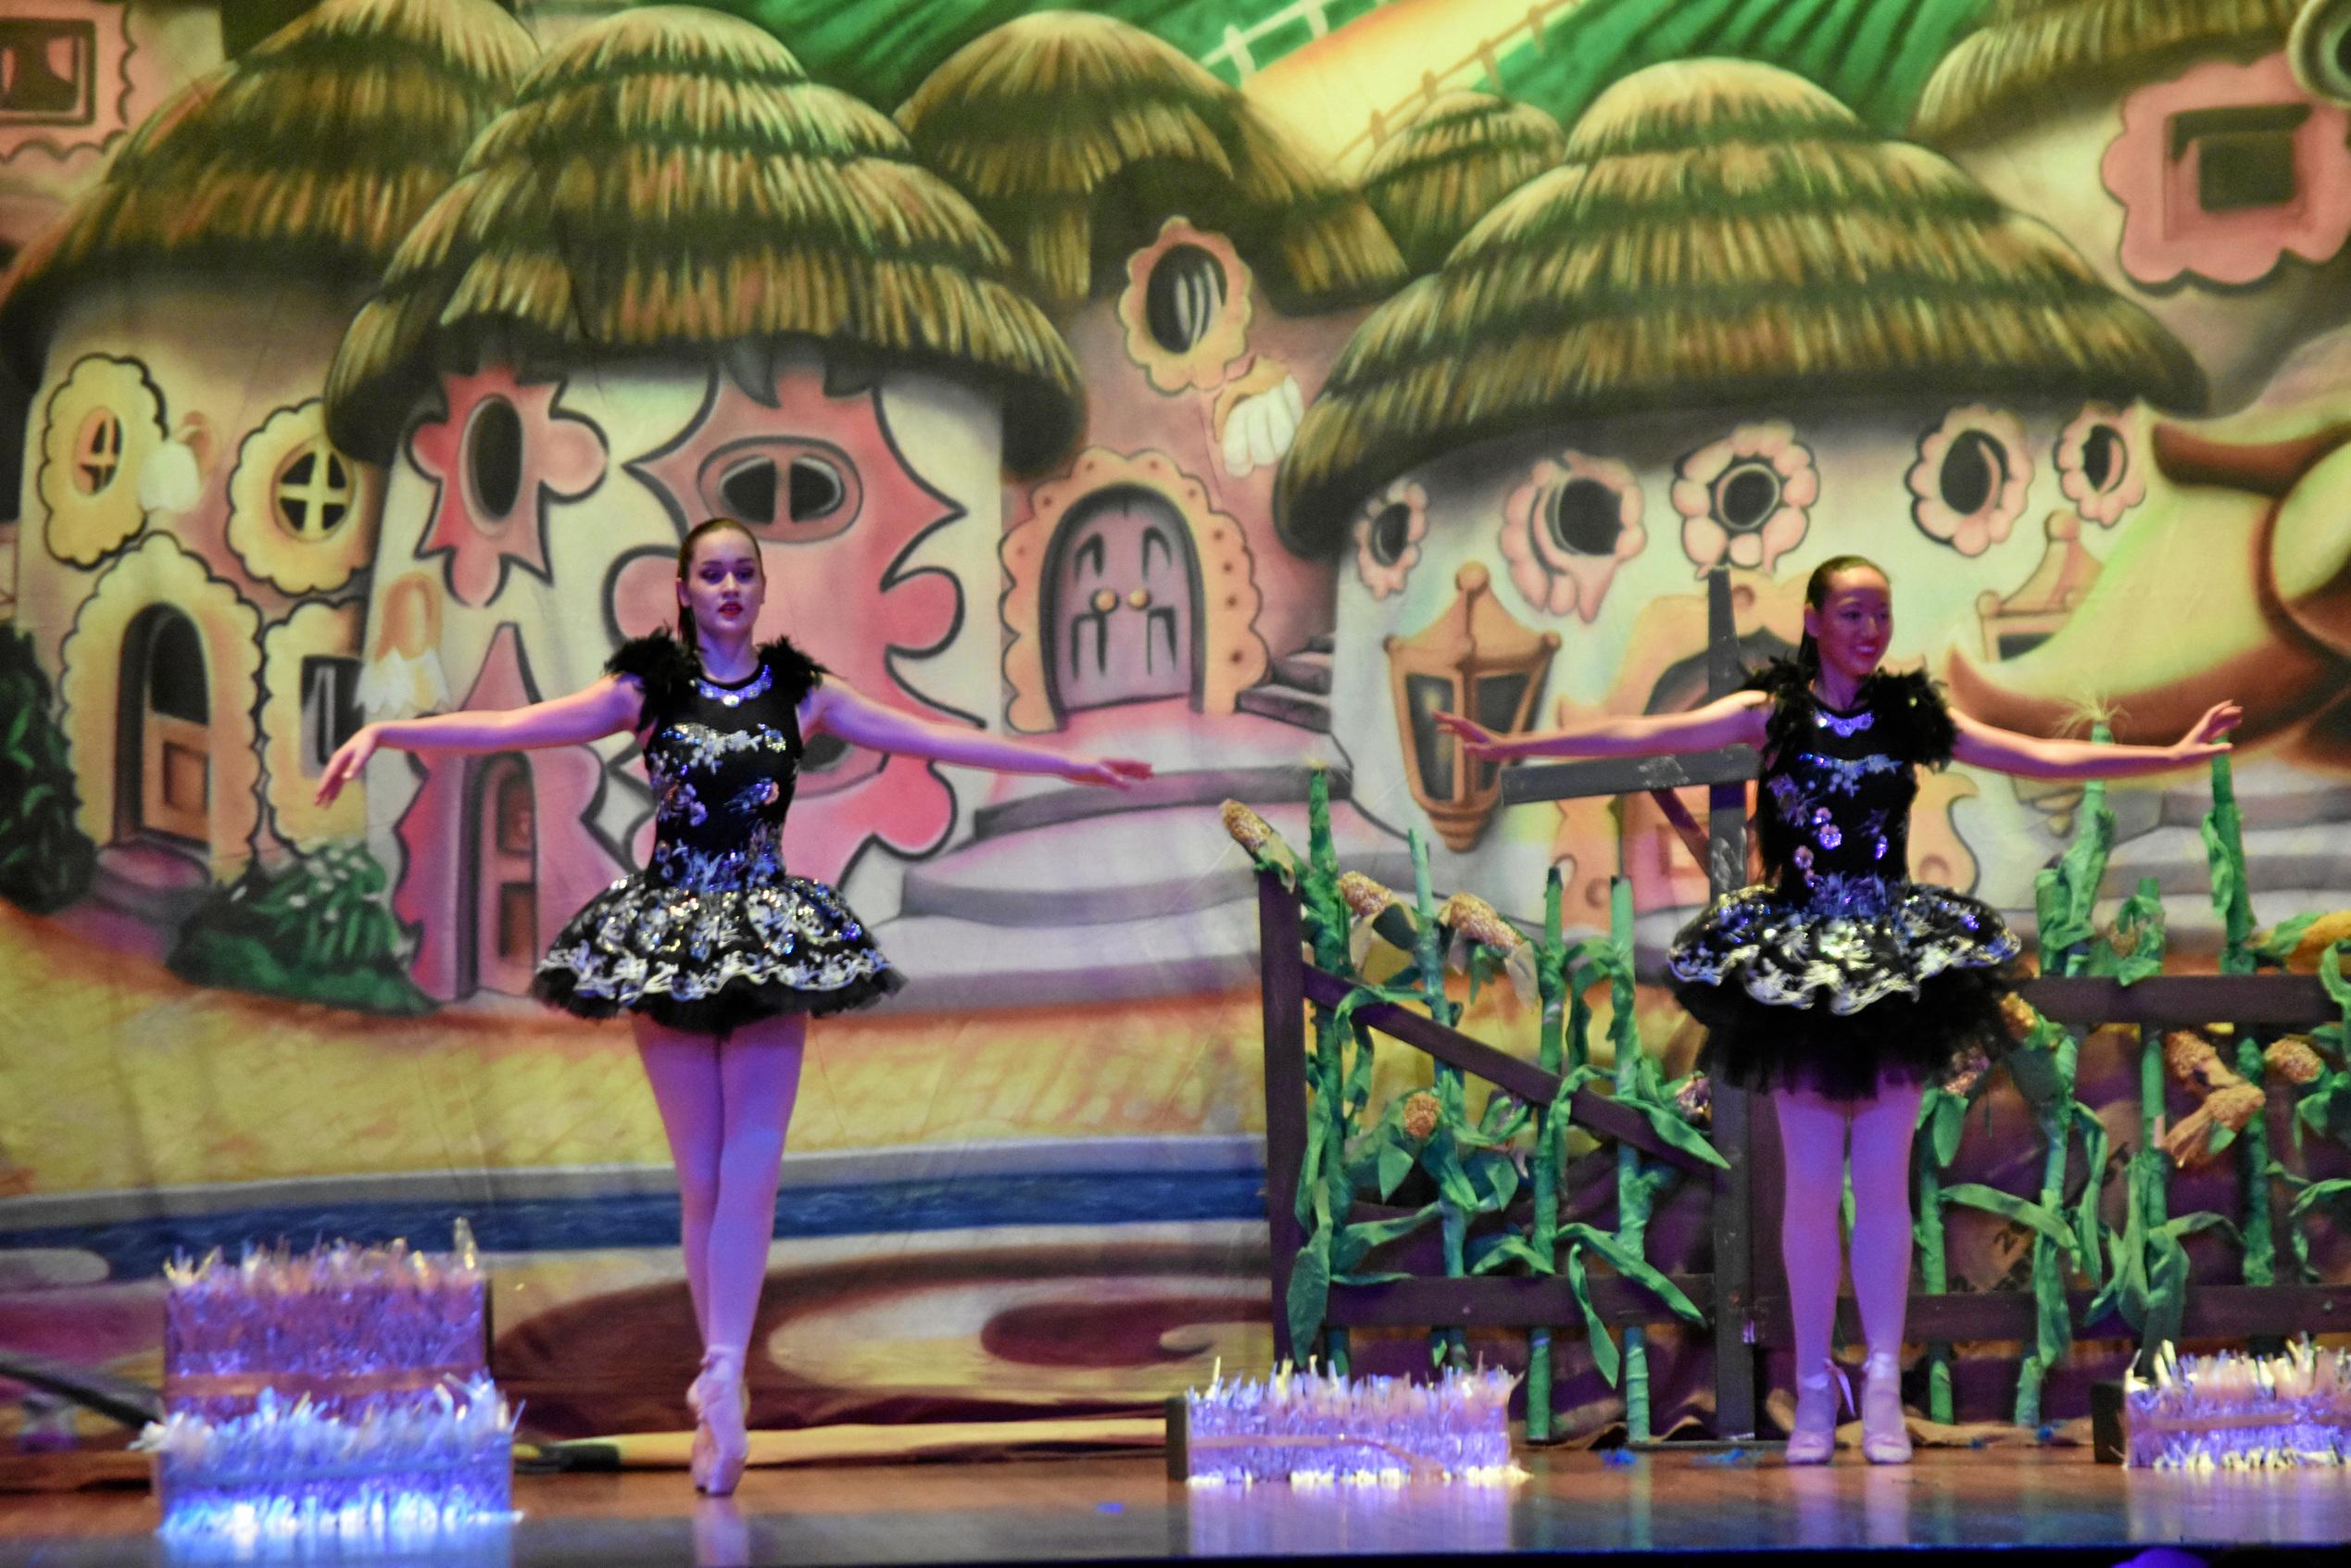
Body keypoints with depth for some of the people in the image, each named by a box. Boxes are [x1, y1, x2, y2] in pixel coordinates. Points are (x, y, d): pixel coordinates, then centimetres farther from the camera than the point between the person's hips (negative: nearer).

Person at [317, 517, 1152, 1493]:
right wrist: (386, 735, -14)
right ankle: (724, 1388, 8)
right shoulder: (649, 691, 2)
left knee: (750, 1172, -9)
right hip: (668, 935, -1)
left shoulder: (800, 696, 7)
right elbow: (511, 728, -4)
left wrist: (1067, 762, 11)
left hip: (771, 936, 1)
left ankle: (721, 1376, -13)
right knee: (701, 1178, 1)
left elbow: (934, 740, 10)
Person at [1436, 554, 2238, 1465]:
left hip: (1897, 960, 1)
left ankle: (1883, 1388, 5)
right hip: (1797, 957, -1)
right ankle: (1814, 1390, 8)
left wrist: (2175, 754, 5)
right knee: (1812, 1181, -1)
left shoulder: (1912, 720, 6)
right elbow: (1644, 736, -5)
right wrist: (1514, 747, -12)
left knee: (1884, 1179, 0)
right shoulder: (1773, 714, 1)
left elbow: (2046, 758, 8)